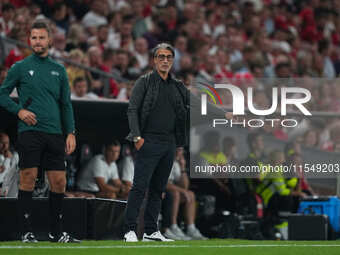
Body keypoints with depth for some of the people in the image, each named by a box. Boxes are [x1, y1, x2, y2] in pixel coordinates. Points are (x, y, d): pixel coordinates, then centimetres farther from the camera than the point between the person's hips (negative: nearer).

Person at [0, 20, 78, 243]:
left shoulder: (59, 70, 13)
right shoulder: (20, 68, 4)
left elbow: (66, 105, 15)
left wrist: (71, 133, 7)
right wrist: (19, 110, -7)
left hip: (54, 133, 3)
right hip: (30, 131, -3)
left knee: (59, 182, 2)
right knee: (28, 180, -7)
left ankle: (57, 232, 12)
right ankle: (27, 232, -2)